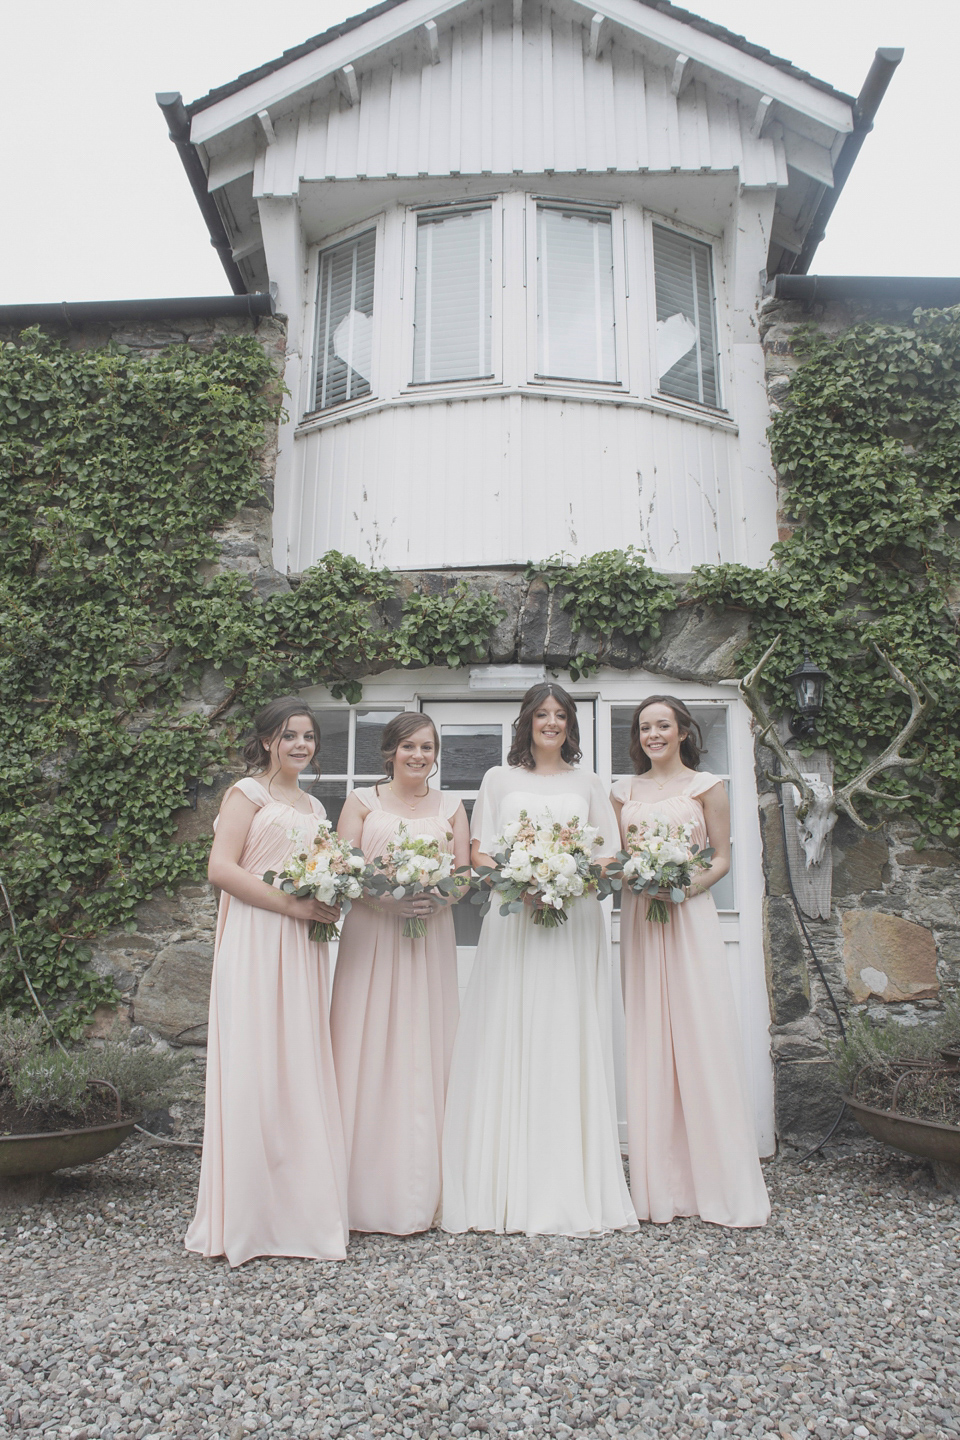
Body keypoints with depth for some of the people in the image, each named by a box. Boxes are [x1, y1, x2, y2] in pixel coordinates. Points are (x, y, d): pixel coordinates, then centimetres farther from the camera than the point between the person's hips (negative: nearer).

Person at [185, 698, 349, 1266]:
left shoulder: (314, 806, 20)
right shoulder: (249, 793, -1)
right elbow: (221, 868, -11)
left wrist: (328, 900, 4)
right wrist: (290, 904, -16)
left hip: (302, 946, 7)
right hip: (255, 942, -6)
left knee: (302, 1065, 8)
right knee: (255, 1066, -4)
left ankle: (302, 1202, 18)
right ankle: (251, 1214, 7)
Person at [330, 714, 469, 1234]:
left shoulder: (450, 806, 14)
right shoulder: (362, 802, 7)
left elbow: (464, 874, 8)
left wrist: (439, 897, -13)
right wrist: (387, 898, -18)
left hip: (431, 938, 2)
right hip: (371, 936, -1)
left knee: (424, 1054, 1)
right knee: (369, 1054, -2)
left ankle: (419, 1194, 11)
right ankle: (367, 1191, 8)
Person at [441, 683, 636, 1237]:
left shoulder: (588, 784, 16)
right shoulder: (499, 779, 13)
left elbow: (610, 853, 10)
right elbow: (480, 853, 6)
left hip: (576, 921, 1)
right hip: (513, 918, -1)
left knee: (570, 1042, -1)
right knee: (509, 1041, -4)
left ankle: (574, 1188, 6)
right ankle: (509, 1188, 4)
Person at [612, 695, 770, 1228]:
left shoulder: (706, 786, 4)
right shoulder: (624, 792, 14)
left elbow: (722, 858, 2)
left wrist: (688, 885, -15)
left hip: (689, 917, -3)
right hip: (638, 917, 3)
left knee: (701, 1036, -4)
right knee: (647, 1040, 3)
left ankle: (719, 1184, 7)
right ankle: (660, 1183, 14)